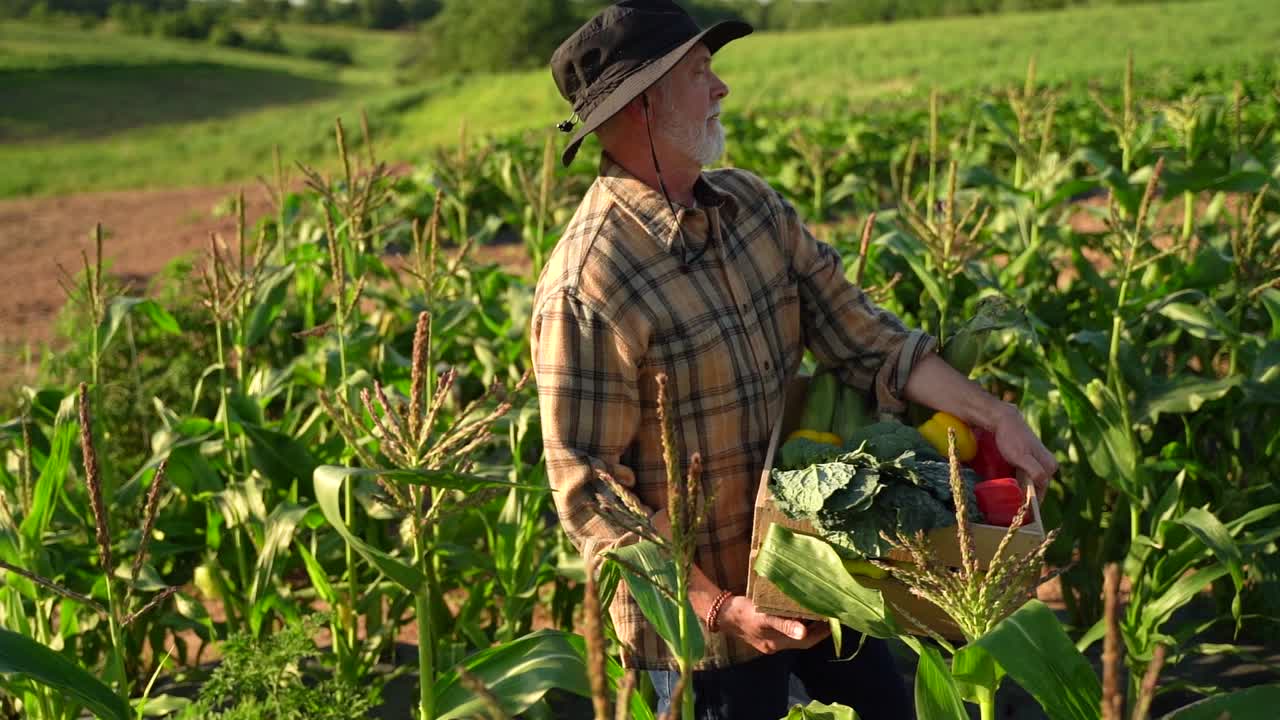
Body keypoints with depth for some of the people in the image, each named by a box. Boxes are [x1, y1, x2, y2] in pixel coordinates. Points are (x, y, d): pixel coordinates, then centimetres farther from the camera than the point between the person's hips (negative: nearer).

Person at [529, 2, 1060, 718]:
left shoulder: (752, 203, -2)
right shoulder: (585, 287, -24)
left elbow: (859, 331, 1)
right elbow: (589, 492, -21)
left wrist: (993, 414, -7)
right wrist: (717, 608, -24)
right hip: (697, 600, -7)